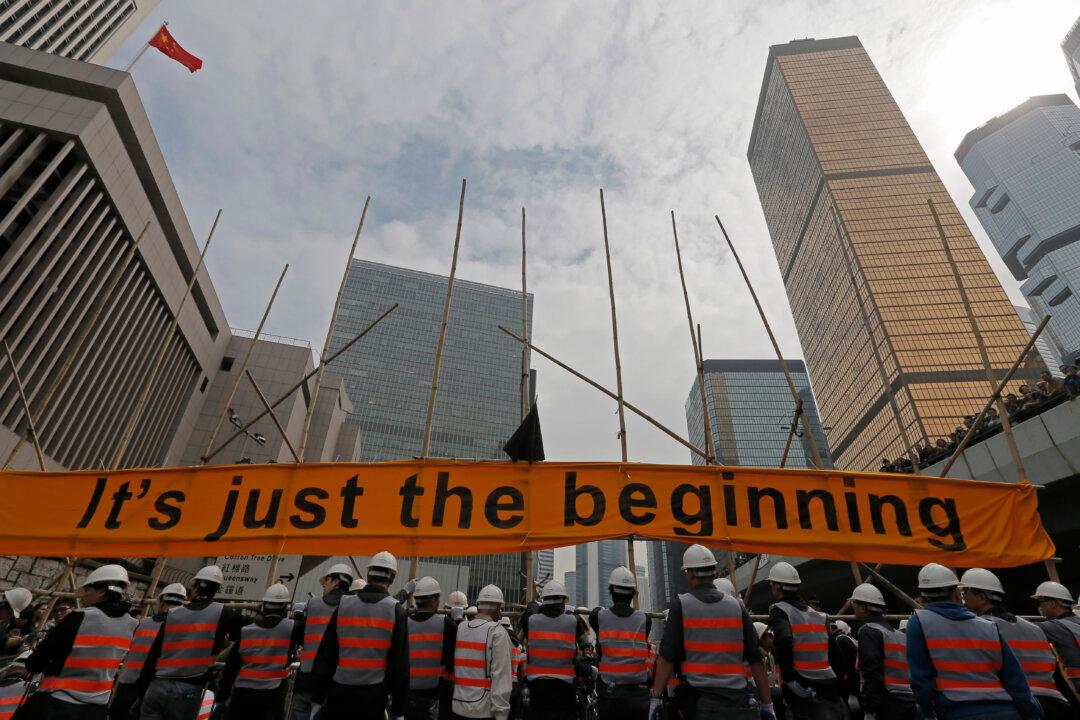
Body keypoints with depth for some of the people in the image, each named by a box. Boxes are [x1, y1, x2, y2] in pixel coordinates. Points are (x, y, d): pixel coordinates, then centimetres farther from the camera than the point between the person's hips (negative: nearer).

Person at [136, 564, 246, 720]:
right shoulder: (222, 613, -4)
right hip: (187, 692, -3)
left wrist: (142, 689, 18)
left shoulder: (172, 614, 7)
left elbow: (153, 654, 9)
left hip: (157, 686, 3)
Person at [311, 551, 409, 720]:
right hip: (373, 696, -2)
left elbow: (325, 655, 2)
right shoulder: (396, 611, -6)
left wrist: (317, 698, 11)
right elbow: (400, 664, -7)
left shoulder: (343, 605, 1)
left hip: (339, 693, 2)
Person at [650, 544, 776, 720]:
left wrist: (656, 698, -3)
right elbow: (756, 659, 6)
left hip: (698, 700, -3)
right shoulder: (736, 606, 6)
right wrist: (767, 705, 13)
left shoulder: (681, 604, -4)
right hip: (737, 698, 3)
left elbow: (667, 656, -8)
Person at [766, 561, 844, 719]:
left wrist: (789, 679, -16)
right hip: (829, 685, 6)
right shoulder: (818, 614, 16)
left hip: (801, 689, -6)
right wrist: (836, 685, 20)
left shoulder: (779, 610, -5)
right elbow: (835, 651, 16)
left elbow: (784, 642, -22)